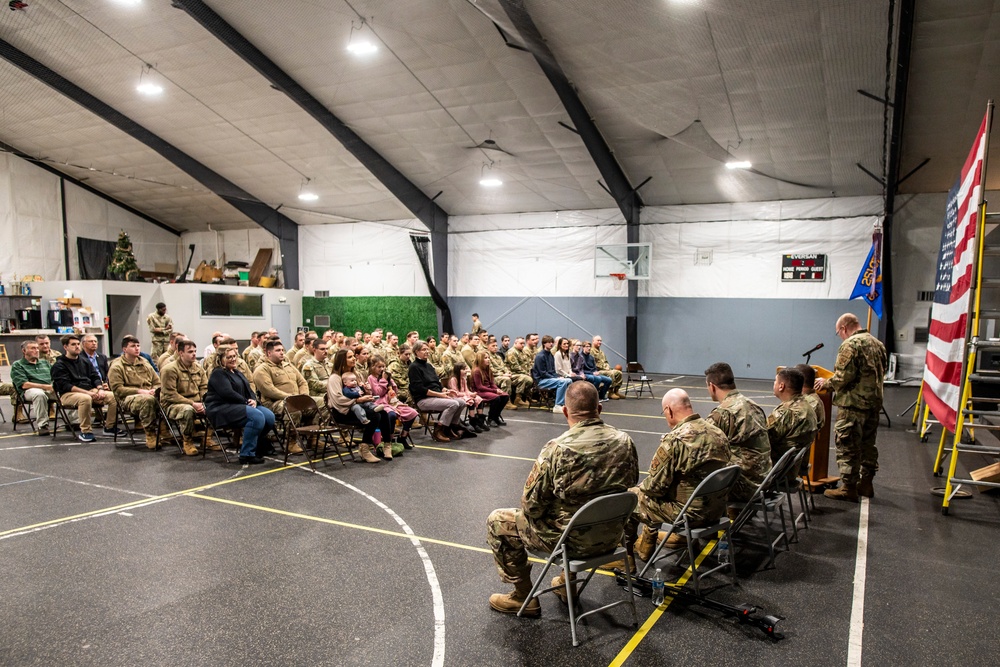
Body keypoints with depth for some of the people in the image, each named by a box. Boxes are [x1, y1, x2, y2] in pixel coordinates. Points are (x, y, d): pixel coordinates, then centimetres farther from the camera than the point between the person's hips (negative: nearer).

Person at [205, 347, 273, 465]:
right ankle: (247, 454, -22)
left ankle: (255, 444, 9)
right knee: (257, 417, -31)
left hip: (240, 406, 9)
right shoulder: (218, 374, -5)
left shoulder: (237, 373, 23)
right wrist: (246, 402, -15)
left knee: (269, 416, -13)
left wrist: (253, 400, -4)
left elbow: (249, 390, 17)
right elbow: (227, 393, -18)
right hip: (221, 409, -9)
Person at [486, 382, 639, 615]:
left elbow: (531, 505, -18)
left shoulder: (557, 449, -25)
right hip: (612, 535, 6)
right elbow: (631, 485, 7)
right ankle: (567, 581, 43)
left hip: (573, 540, -6)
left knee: (497, 521, 13)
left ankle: (523, 597, 23)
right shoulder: (624, 441, -9)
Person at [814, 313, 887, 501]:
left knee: (847, 446, -2)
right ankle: (866, 483, 27)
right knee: (868, 444, 17)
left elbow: (843, 377, -20)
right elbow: (881, 373, 18)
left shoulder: (850, 345, -15)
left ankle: (848, 487, 2)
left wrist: (826, 382, -4)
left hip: (853, 404, -9)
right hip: (874, 403, 9)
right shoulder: (878, 344, 13)